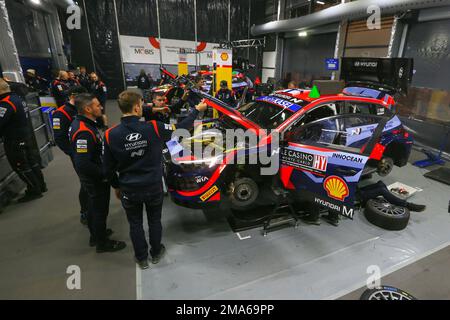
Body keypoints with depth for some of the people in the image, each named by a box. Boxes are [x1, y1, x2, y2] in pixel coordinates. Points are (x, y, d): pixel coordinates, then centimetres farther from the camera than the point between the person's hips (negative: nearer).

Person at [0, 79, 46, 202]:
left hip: (15, 141, -9)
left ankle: (34, 191, 12)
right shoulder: (17, 97, 6)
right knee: (32, 161, 17)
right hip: (27, 136, 9)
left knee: (21, 167, 3)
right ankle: (41, 185, 29)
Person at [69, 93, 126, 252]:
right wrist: (104, 175, -22)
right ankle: (102, 243, 29)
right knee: (100, 210, 9)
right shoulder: (84, 132, -31)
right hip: (95, 180, -9)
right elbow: (83, 164, -33)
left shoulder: (80, 123, 1)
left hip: (91, 179, 9)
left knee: (93, 206, 25)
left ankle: (95, 234, 46)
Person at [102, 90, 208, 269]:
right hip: (153, 187, 0)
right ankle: (156, 253, 43)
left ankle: (141, 258, 38)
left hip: (129, 190, 1)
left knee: (135, 224, 21)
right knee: (154, 220, 22)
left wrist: (116, 186, 13)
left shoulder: (110, 135, -14)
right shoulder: (153, 128, -19)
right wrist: (197, 110, 9)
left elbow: (108, 169, -5)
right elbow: (181, 128, -5)